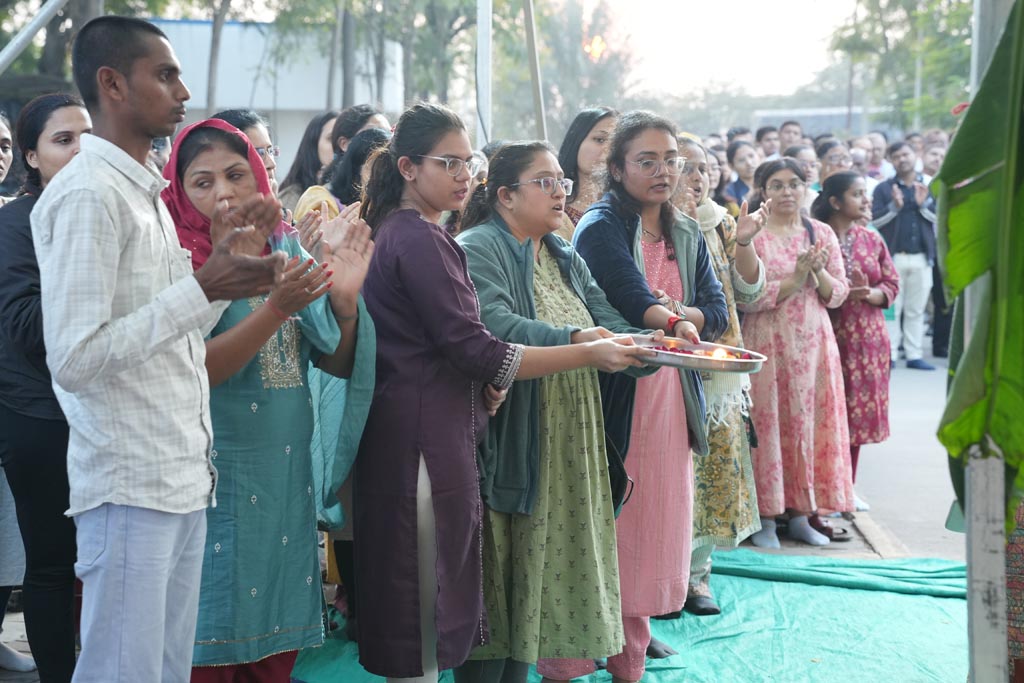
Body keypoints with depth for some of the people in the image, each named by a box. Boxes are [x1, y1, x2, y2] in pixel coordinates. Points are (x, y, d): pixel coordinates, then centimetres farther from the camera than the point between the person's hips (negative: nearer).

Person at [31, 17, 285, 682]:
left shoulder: (145, 192, 17)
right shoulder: (88, 193, -13)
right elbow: (74, 360, -20)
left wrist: (224, 255, 8)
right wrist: (204, 286, -20)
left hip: (183, 479, 9)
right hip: (130, 489, -9)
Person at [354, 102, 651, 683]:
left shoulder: (394, 230, 16)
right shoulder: (420, 239, -16)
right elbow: (474, 349, -20)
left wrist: (484, 380, 7)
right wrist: (589, 353, -17)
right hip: (426, 436, -10)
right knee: (426, 604, -2)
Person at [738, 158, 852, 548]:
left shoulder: (822, 234, 10)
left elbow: (838, 294, 8)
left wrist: (819, 272, -12)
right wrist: (795, 278, -16)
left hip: (813, 341, 4)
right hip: (767, 343, -4)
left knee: (811, 421, 4)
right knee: (769, 422, -2)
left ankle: (801, 514, 14)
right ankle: (766, 518, 6)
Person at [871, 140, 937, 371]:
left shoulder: (930, 187, 9)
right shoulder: (884, 188, 4)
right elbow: (873, 220, -5)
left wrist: (924, 204, -13)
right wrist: (894, 206, -18)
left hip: (922, 257, 2)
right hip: (893, 256, -2)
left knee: (916, 309, 6)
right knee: (891, 307, -1)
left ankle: (914, 355, 10)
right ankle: (890, 354, 3)